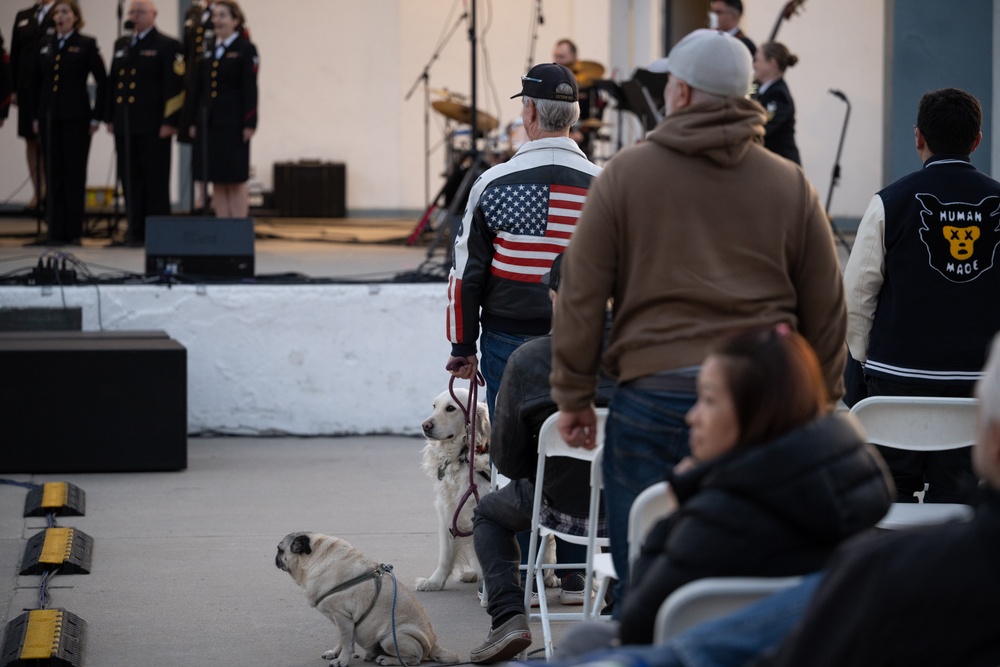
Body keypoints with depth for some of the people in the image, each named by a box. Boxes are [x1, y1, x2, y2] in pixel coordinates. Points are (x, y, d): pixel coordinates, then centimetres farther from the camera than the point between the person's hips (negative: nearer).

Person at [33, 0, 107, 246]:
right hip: (50, 119, 4)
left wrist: (96, 116, -6)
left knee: (75, 174, -1)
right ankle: (56, 231, 7)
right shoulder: (46, 47, 11)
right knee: (54, 174, 4)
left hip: (76, 117, -4)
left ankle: (73, 232, 3)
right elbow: (40, 83, 15)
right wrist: (36, 117, 8)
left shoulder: (87, 45, -2)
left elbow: (102, 82, -2)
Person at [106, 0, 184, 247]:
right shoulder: (122, 45, 17)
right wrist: (111, 118, 14)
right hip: (125, 125, 6)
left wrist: (169, 122, -15)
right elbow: (113, 82, 20)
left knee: (155, 181, -2)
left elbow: (175, 86, -9)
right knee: (131, 180, 6)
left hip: (153, 126, -6)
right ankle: (136, 232, 11)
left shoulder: (167, 46, -3)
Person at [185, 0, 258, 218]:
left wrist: (249, 124, -14)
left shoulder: (245, 50, -2)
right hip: (208, 124, 5)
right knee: (217, 182, 6)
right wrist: (193, 122, 10)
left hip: (233, 125, -5)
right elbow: (198, 88, 14)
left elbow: (250, 89, -8)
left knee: (236, 181, -2)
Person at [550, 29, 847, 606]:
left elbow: (581, 296, 2)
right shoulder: (792, 185, 9)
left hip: (654, 393, -2)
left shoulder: (626, 175, 2)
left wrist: (573, 396, 8)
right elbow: (827, 308, 12)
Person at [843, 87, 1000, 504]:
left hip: (900, 375, -1)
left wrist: (865, 356, 13)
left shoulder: (890, 203, -5)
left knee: (891, 497, 9)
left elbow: (857, 293, -2)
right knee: (959, 497, 4)